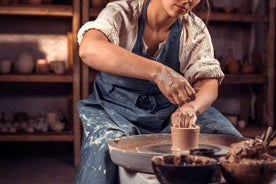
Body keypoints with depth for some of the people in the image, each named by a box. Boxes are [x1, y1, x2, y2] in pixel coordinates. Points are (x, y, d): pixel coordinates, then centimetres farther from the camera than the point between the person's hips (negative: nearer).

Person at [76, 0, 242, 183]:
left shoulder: (195, 30, -4)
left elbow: (209, 82, -13)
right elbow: (89, 49, -35)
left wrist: (192, 107, -38)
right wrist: (158, 71, -45)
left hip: (169, 112, 3)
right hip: (117, 108, -2)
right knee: (105, 149, -35)